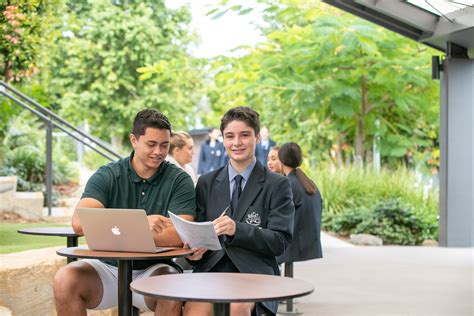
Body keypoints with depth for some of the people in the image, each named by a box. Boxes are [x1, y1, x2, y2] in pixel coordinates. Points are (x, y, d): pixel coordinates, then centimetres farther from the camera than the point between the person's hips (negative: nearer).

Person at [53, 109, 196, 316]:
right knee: (65, 280, -26)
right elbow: (79, 222, -18)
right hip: (108, 266, 1)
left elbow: (179, 236, -15)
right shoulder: (107, 176, -1)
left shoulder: (179, 180, -2)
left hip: (153, 269, -1)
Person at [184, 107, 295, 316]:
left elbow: (280, 242, -2)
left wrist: (237, 230, -18)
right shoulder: (206, 183, 16)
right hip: (211, 270, 2)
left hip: (254, 274, -1)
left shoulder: (278, 185, 6)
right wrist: (195, 249, -10)